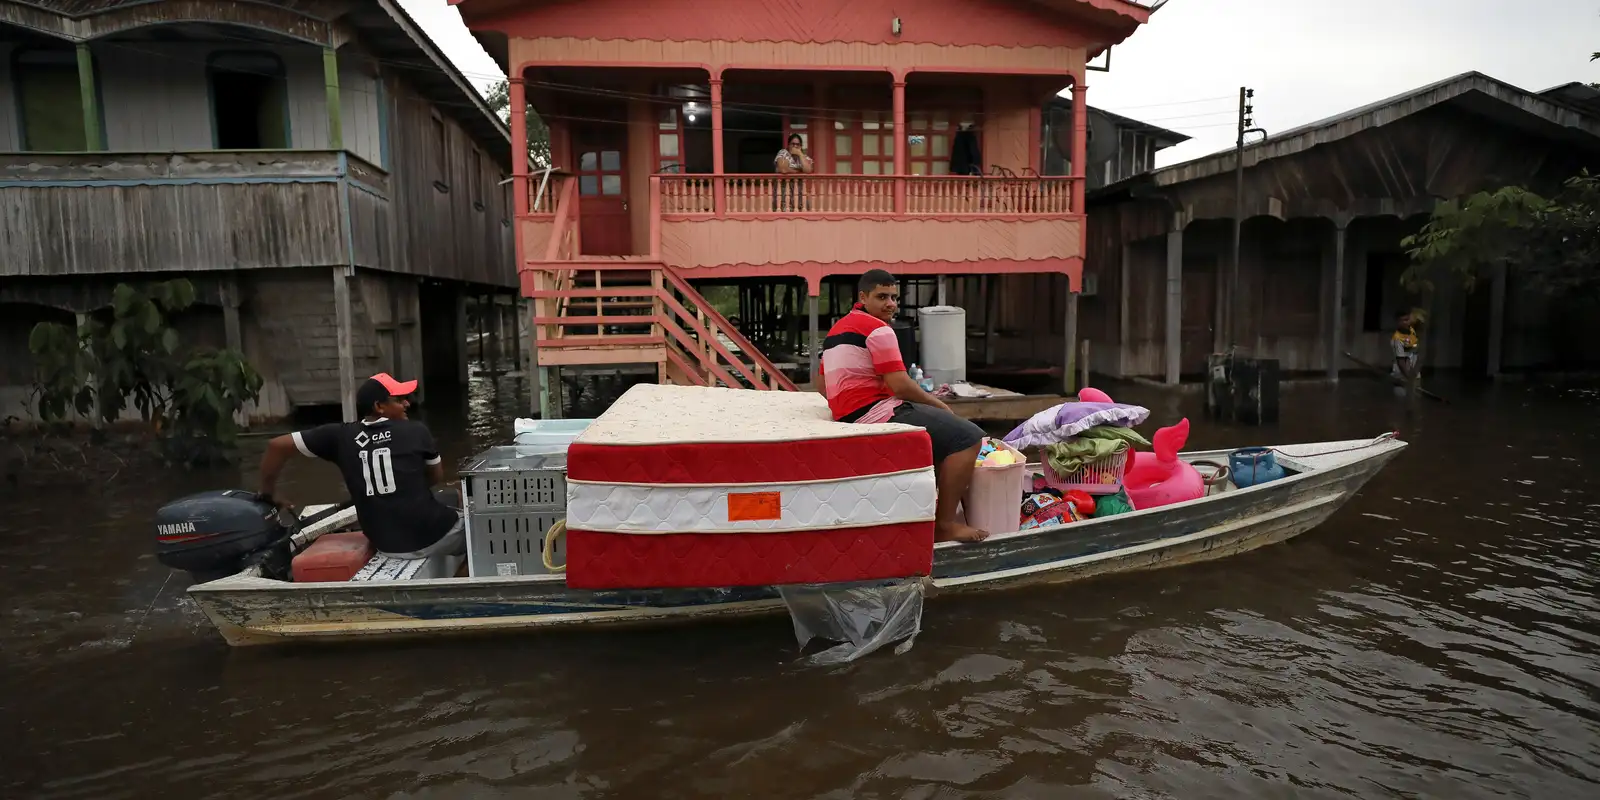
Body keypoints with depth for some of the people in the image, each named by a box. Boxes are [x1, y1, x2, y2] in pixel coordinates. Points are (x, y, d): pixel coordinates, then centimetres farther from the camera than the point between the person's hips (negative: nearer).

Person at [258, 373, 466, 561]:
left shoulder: (341, 435, 0)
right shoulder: (416, 431, -5)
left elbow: (277, 445, 5)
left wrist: (267, 493, 17)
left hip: (386, 545, 4)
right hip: (433, 536, -4)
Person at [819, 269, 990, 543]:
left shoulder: (837, 328, 19)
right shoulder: (877, 328, -10)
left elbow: (824, 386, 24)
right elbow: (900, 386, -16)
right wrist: (938, 404, -2)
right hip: (878, 415, -10)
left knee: (944, 431, 27)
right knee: (968, 436, -13)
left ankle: (931, 510, 24)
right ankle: (945, 524, -9)